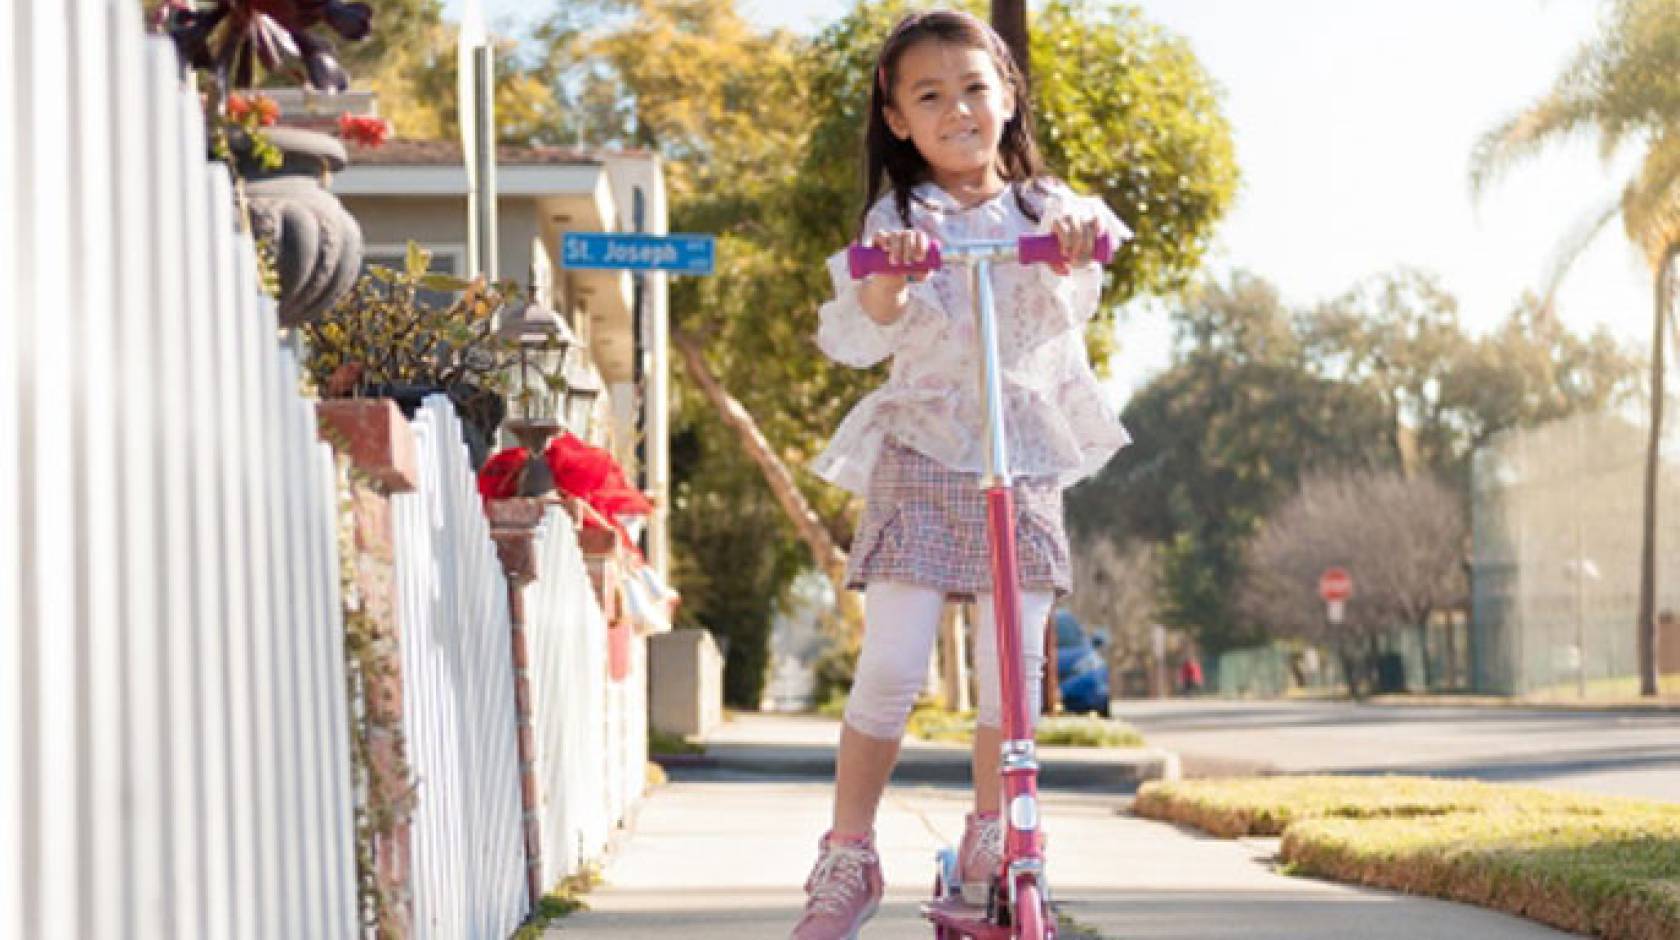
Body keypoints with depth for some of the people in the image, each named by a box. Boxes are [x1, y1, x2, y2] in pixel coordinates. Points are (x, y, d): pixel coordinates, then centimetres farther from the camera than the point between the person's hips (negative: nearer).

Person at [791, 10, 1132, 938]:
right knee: (890, 668, -8)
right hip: (921, 459, -2)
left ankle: (989, 842, 18)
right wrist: (886, 280, -34)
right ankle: (847, 856, 3)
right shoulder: (897, 219, 1)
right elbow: (860, 335, -13)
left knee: (1014, 668, 0)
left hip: (1023, 460, 2)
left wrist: (1081, 234, -37)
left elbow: (1084, 263, -13)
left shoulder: (1040, 208, 7)